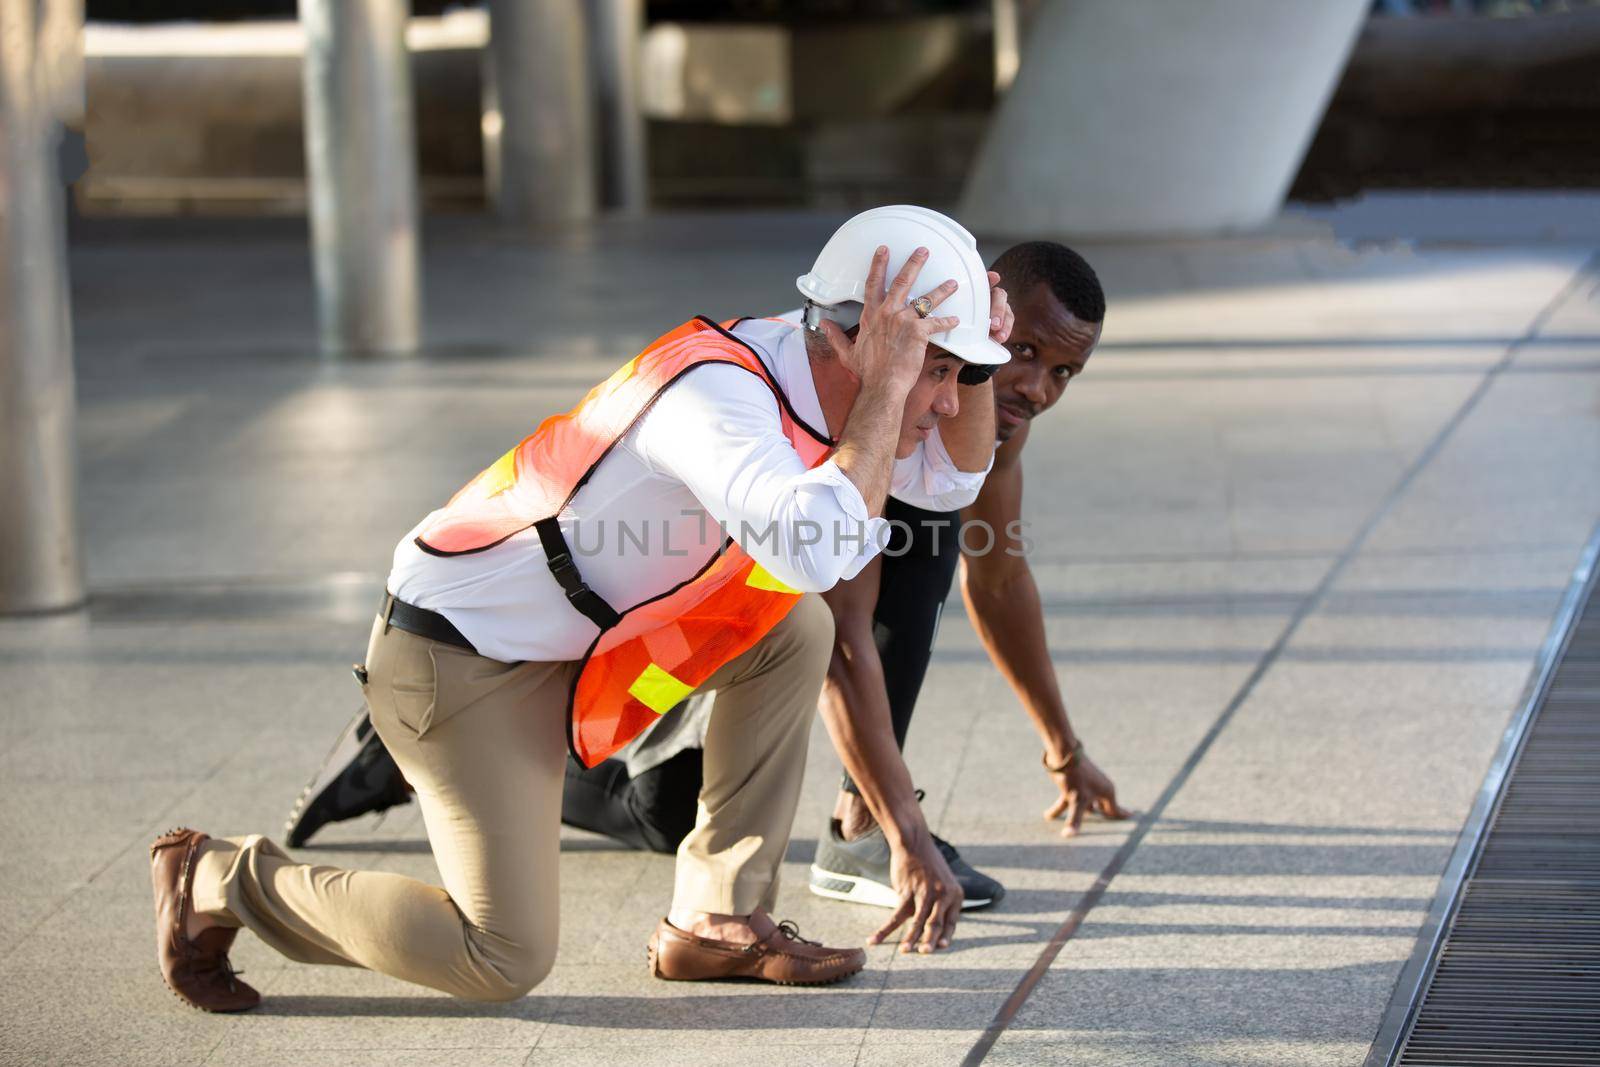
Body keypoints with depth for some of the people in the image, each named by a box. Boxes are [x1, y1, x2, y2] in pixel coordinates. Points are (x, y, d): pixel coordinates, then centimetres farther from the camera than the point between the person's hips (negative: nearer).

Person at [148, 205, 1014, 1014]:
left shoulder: (784, 357, -1)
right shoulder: (718, 394, -29)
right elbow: (819, 555, -48)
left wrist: (974, 340, -2)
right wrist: (885, 385, -36)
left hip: (565, 637, 9)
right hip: (460, 666, -9)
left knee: (794, 628, 0)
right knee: (505, 962, -7)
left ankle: (715, 920, 8)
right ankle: (219, 882, 10)